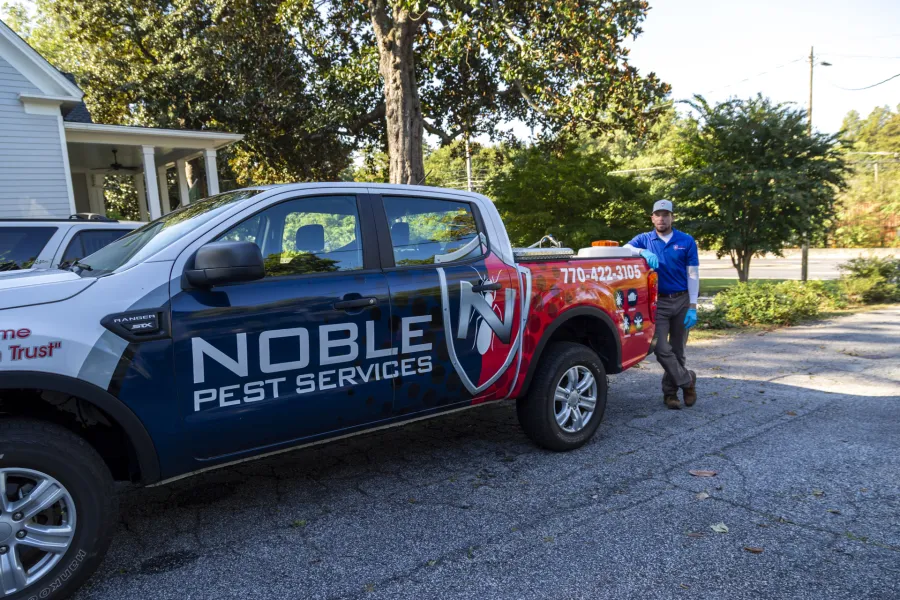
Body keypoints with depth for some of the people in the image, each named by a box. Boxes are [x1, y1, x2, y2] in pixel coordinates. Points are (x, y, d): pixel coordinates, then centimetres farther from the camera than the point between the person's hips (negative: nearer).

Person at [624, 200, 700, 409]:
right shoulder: (644, 239, 4)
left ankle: (670, 391, 22)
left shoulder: (687, 241, 3)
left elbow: (693, 275, 0)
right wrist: (644, 252, -30)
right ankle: (687, 380, 10)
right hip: (658, 301, -1)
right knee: (662, 349, -10)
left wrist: (692, 306, -7)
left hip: (682, 301, 1)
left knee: (677, 350, 8)